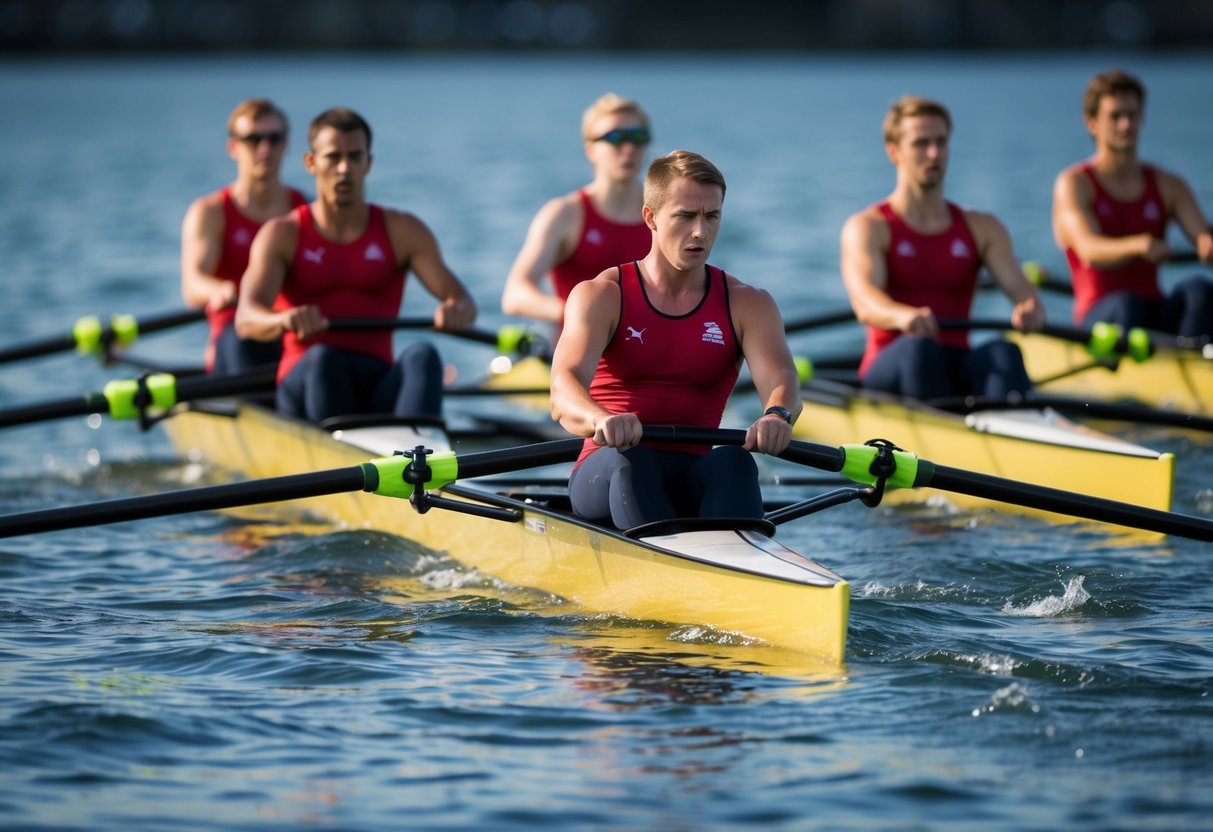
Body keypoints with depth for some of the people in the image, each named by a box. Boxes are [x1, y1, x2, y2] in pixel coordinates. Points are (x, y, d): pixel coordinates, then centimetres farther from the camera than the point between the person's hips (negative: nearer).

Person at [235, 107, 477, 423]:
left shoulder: (402, 231, 12)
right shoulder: (283, 234, 5)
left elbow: (463, 300, 0)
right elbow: (246, 319, -12)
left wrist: (456, 311, -27)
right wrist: (284, 321, -37)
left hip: (378, 387, 2)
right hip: (305, 384, -1)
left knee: (422, 356, -30)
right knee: (322, 358, -35)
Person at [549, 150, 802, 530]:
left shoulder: (747, 305, 9)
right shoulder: (600, 296, 1)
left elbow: (780, 378, -10)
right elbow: (565, 388, -16)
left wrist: (777, 415, -37)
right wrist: (601, 420, -42)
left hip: (692, 484, 1)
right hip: (607, 479, -1)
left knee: (733, 462, -32)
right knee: (628, 459, -35)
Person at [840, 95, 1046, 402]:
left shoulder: (981, 228, 15)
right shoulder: (868, 227, 2)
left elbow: (1018, 287, -1)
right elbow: (865, 300, -19)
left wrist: (1030, 308, -29)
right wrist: (903, 315, -44)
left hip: (957, 371, 3)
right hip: (889, 373, -3)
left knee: (1004, 352, -30)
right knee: (919, 348, -36)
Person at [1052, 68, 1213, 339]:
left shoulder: (1168, 186, 14)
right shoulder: (1073, 184, 0)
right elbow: (1089, 250, -18)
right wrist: (1139, 245, -42)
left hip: (1157, 318, 4)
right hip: (1098, 319, -3)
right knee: (1127, 304, -36)